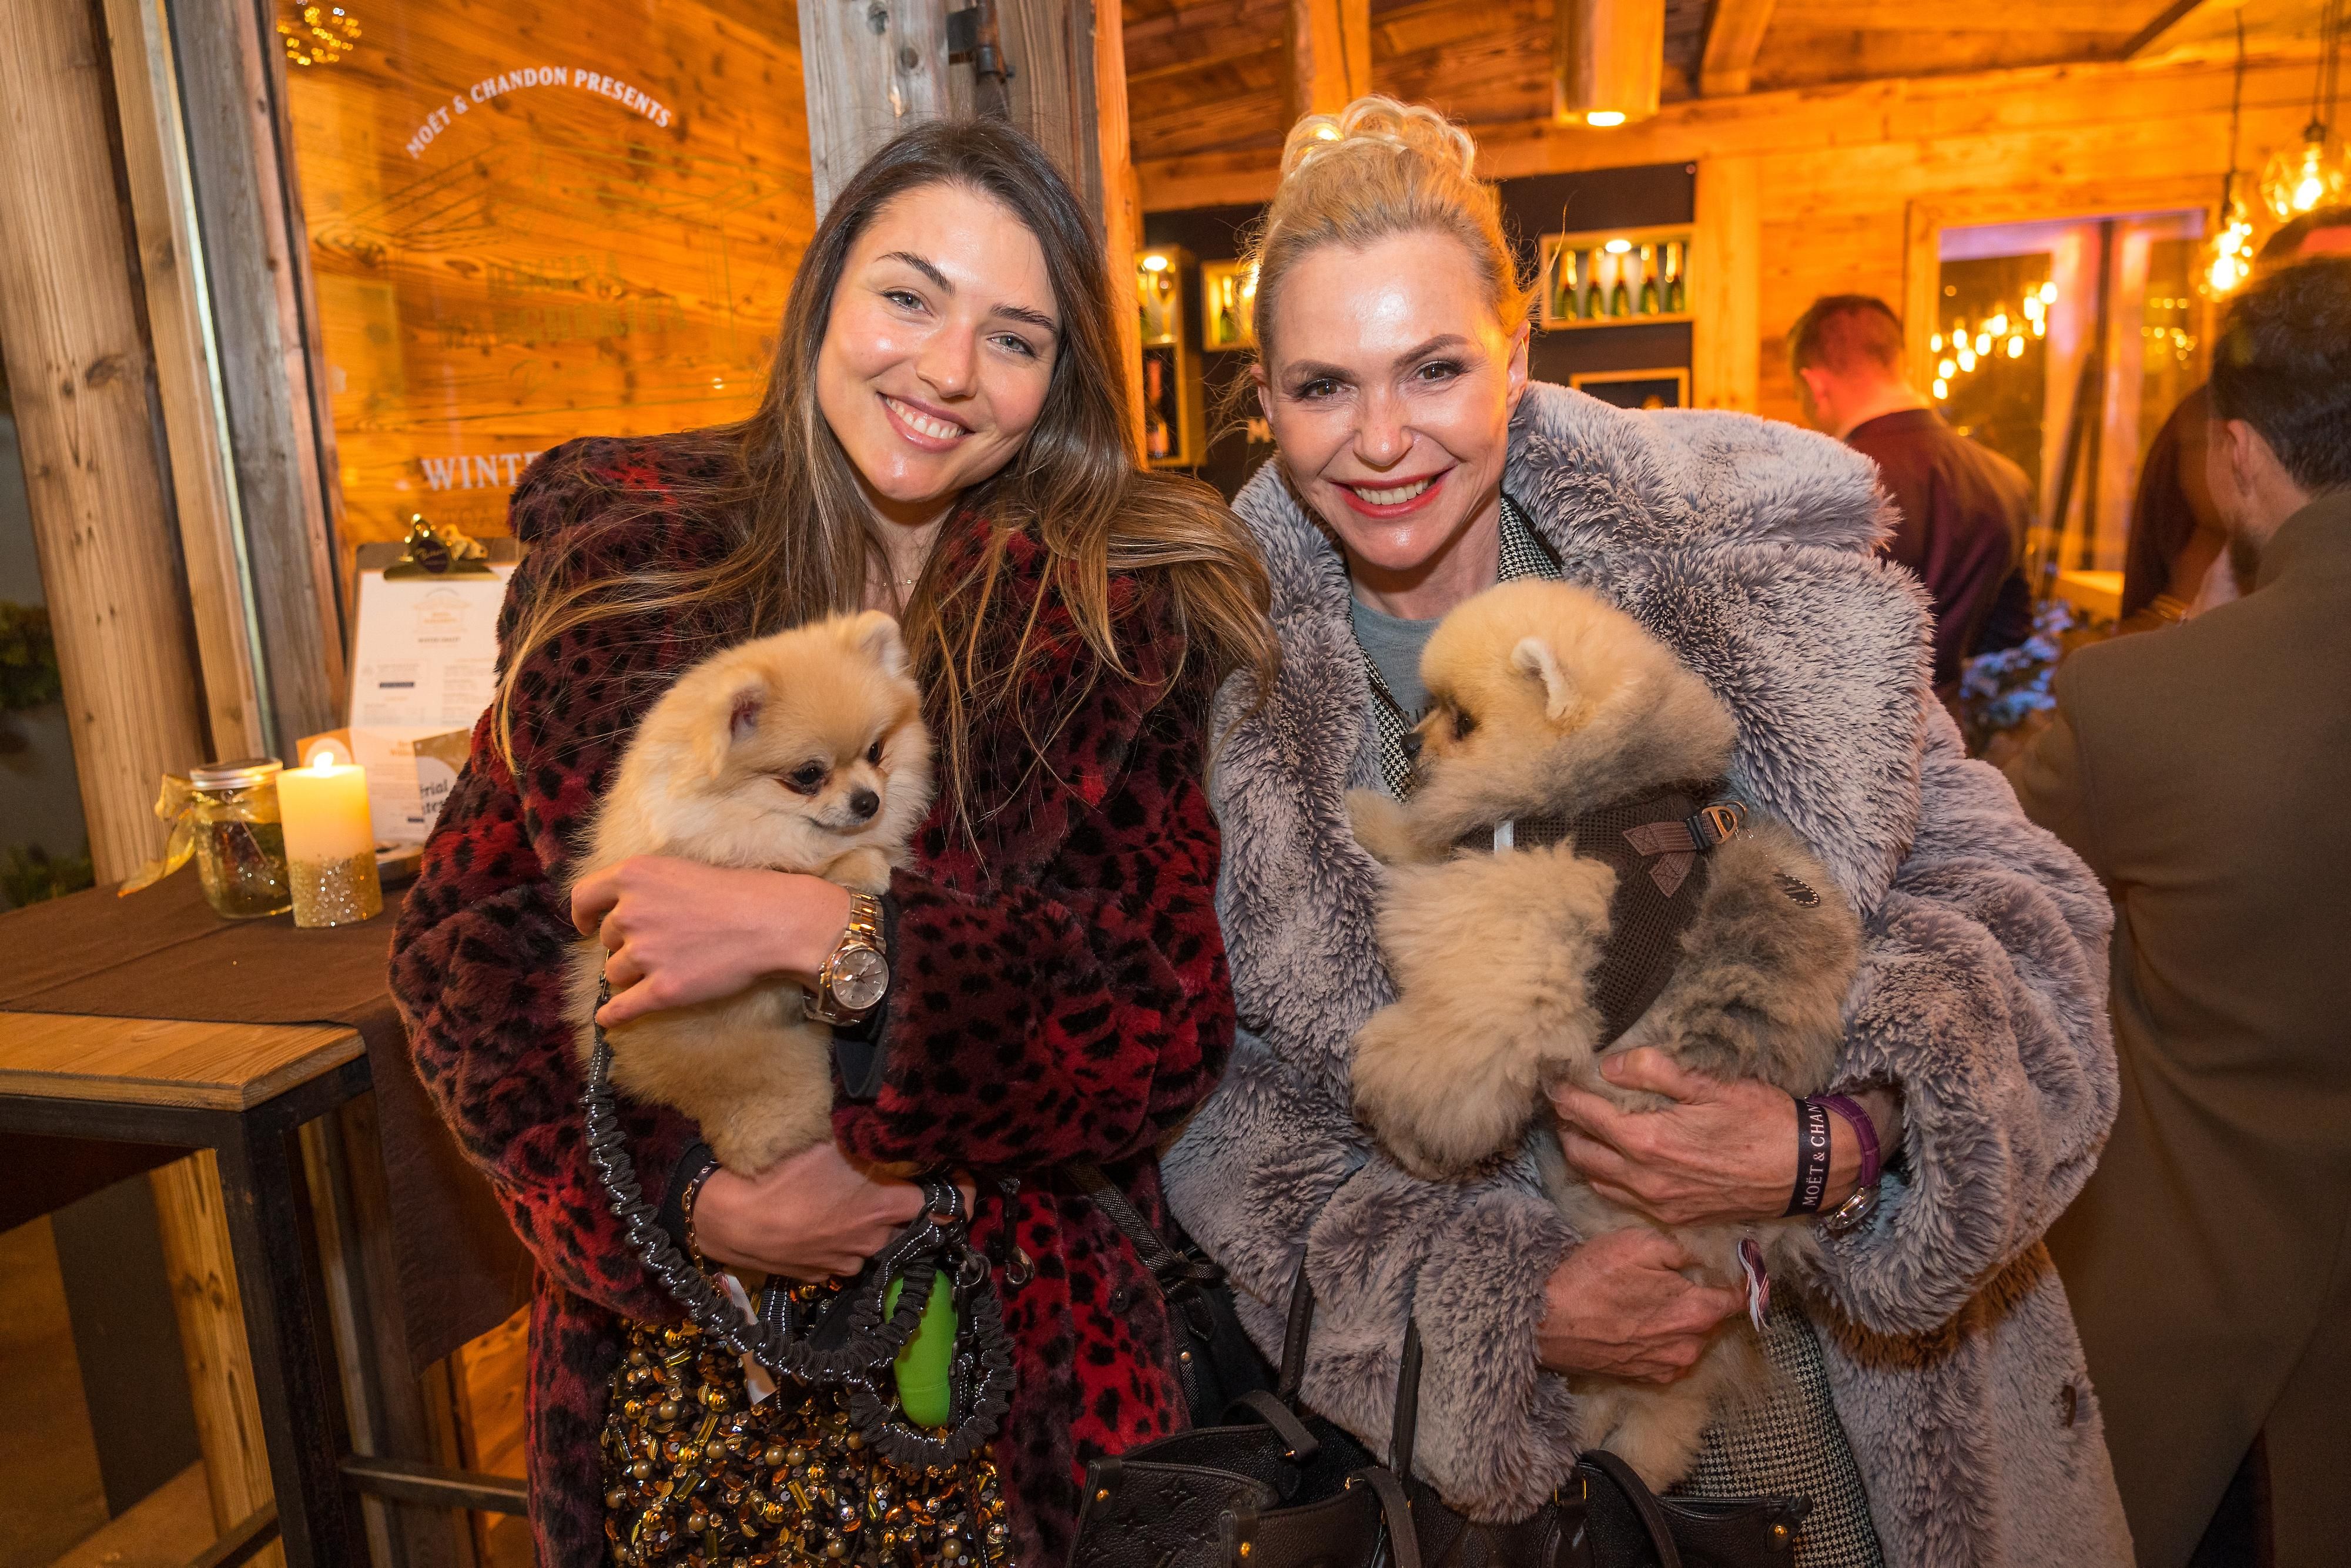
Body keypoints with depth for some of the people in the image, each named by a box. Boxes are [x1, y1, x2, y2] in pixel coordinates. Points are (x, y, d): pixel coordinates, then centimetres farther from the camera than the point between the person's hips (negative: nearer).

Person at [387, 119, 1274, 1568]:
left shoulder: (1132, 615, -11)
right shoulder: (622, 562, -5)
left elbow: (1173, 1034, -15)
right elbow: (462, 943, -2)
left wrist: (826, 931, -27)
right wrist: (685, 1187, -16)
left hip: (1022, 1346, -1)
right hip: (668, 1325, 2)